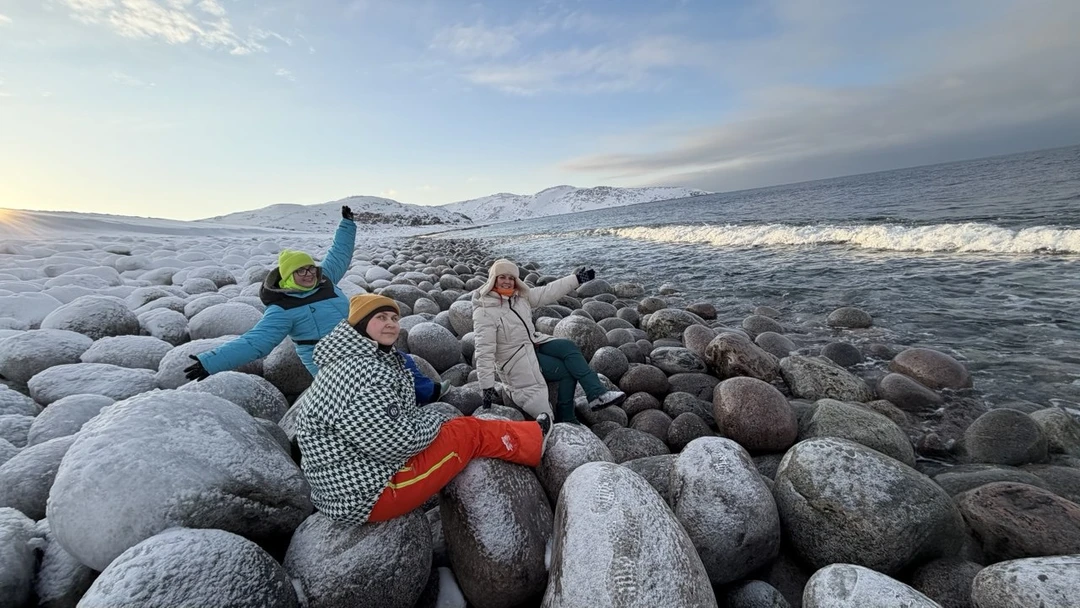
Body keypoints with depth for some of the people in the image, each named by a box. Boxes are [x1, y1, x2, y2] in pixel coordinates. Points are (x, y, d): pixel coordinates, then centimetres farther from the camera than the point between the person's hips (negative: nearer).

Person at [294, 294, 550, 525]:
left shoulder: (374, 359, 6)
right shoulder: (358, 372, -27)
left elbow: (402, 416, 13)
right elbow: (399, 441, -27)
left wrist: (432, 420, -3)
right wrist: (434, 420, -8)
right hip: (369, 493, -9)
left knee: (457, 426, 12)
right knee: (470, 432, -4)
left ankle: (527, 438, 24)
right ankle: (534, 438, 18)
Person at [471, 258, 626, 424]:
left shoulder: (520, 295, 1)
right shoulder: (484, 312, -21)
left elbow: (547, 292, 5)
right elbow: (485, 350, -24)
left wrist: (576, 279, 3)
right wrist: (487, 386, -25)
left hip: (534, 342, 7)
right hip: (517, 360, -7)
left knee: (569, 347, -14)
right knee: (568, 370, -12)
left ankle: (597, 395, -12)